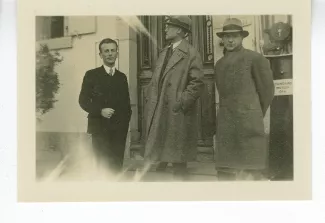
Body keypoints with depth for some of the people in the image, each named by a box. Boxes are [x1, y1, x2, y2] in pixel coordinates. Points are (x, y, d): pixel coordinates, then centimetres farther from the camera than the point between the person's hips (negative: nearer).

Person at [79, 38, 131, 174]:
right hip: (100, 127, -3)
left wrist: (125, 121, 6)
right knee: (103, 165, -7)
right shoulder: (91, 75, 5)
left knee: (117, 165, 1)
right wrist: (100, 111, -15)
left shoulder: (122, 77, 16)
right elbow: (83, 101, 0)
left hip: (119, 128, 3)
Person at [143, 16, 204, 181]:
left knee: (177, 159, 1)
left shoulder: (191, 54, -6)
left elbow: (197, 83, -13)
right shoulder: (164, 52, 17)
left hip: (177, 115, -7)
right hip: (158, 113, 8)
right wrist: (151, 102, 9)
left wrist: (180, 103, -17)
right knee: (159, 153, 15)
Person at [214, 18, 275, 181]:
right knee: (224, 171, 3)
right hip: (225, 125, 6)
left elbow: (267, 90, 2)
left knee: (251, 173, -4)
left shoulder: (255, 58, 1)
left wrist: (255, 117, 8)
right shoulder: (219, 64, 20)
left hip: (248, 124, -5)